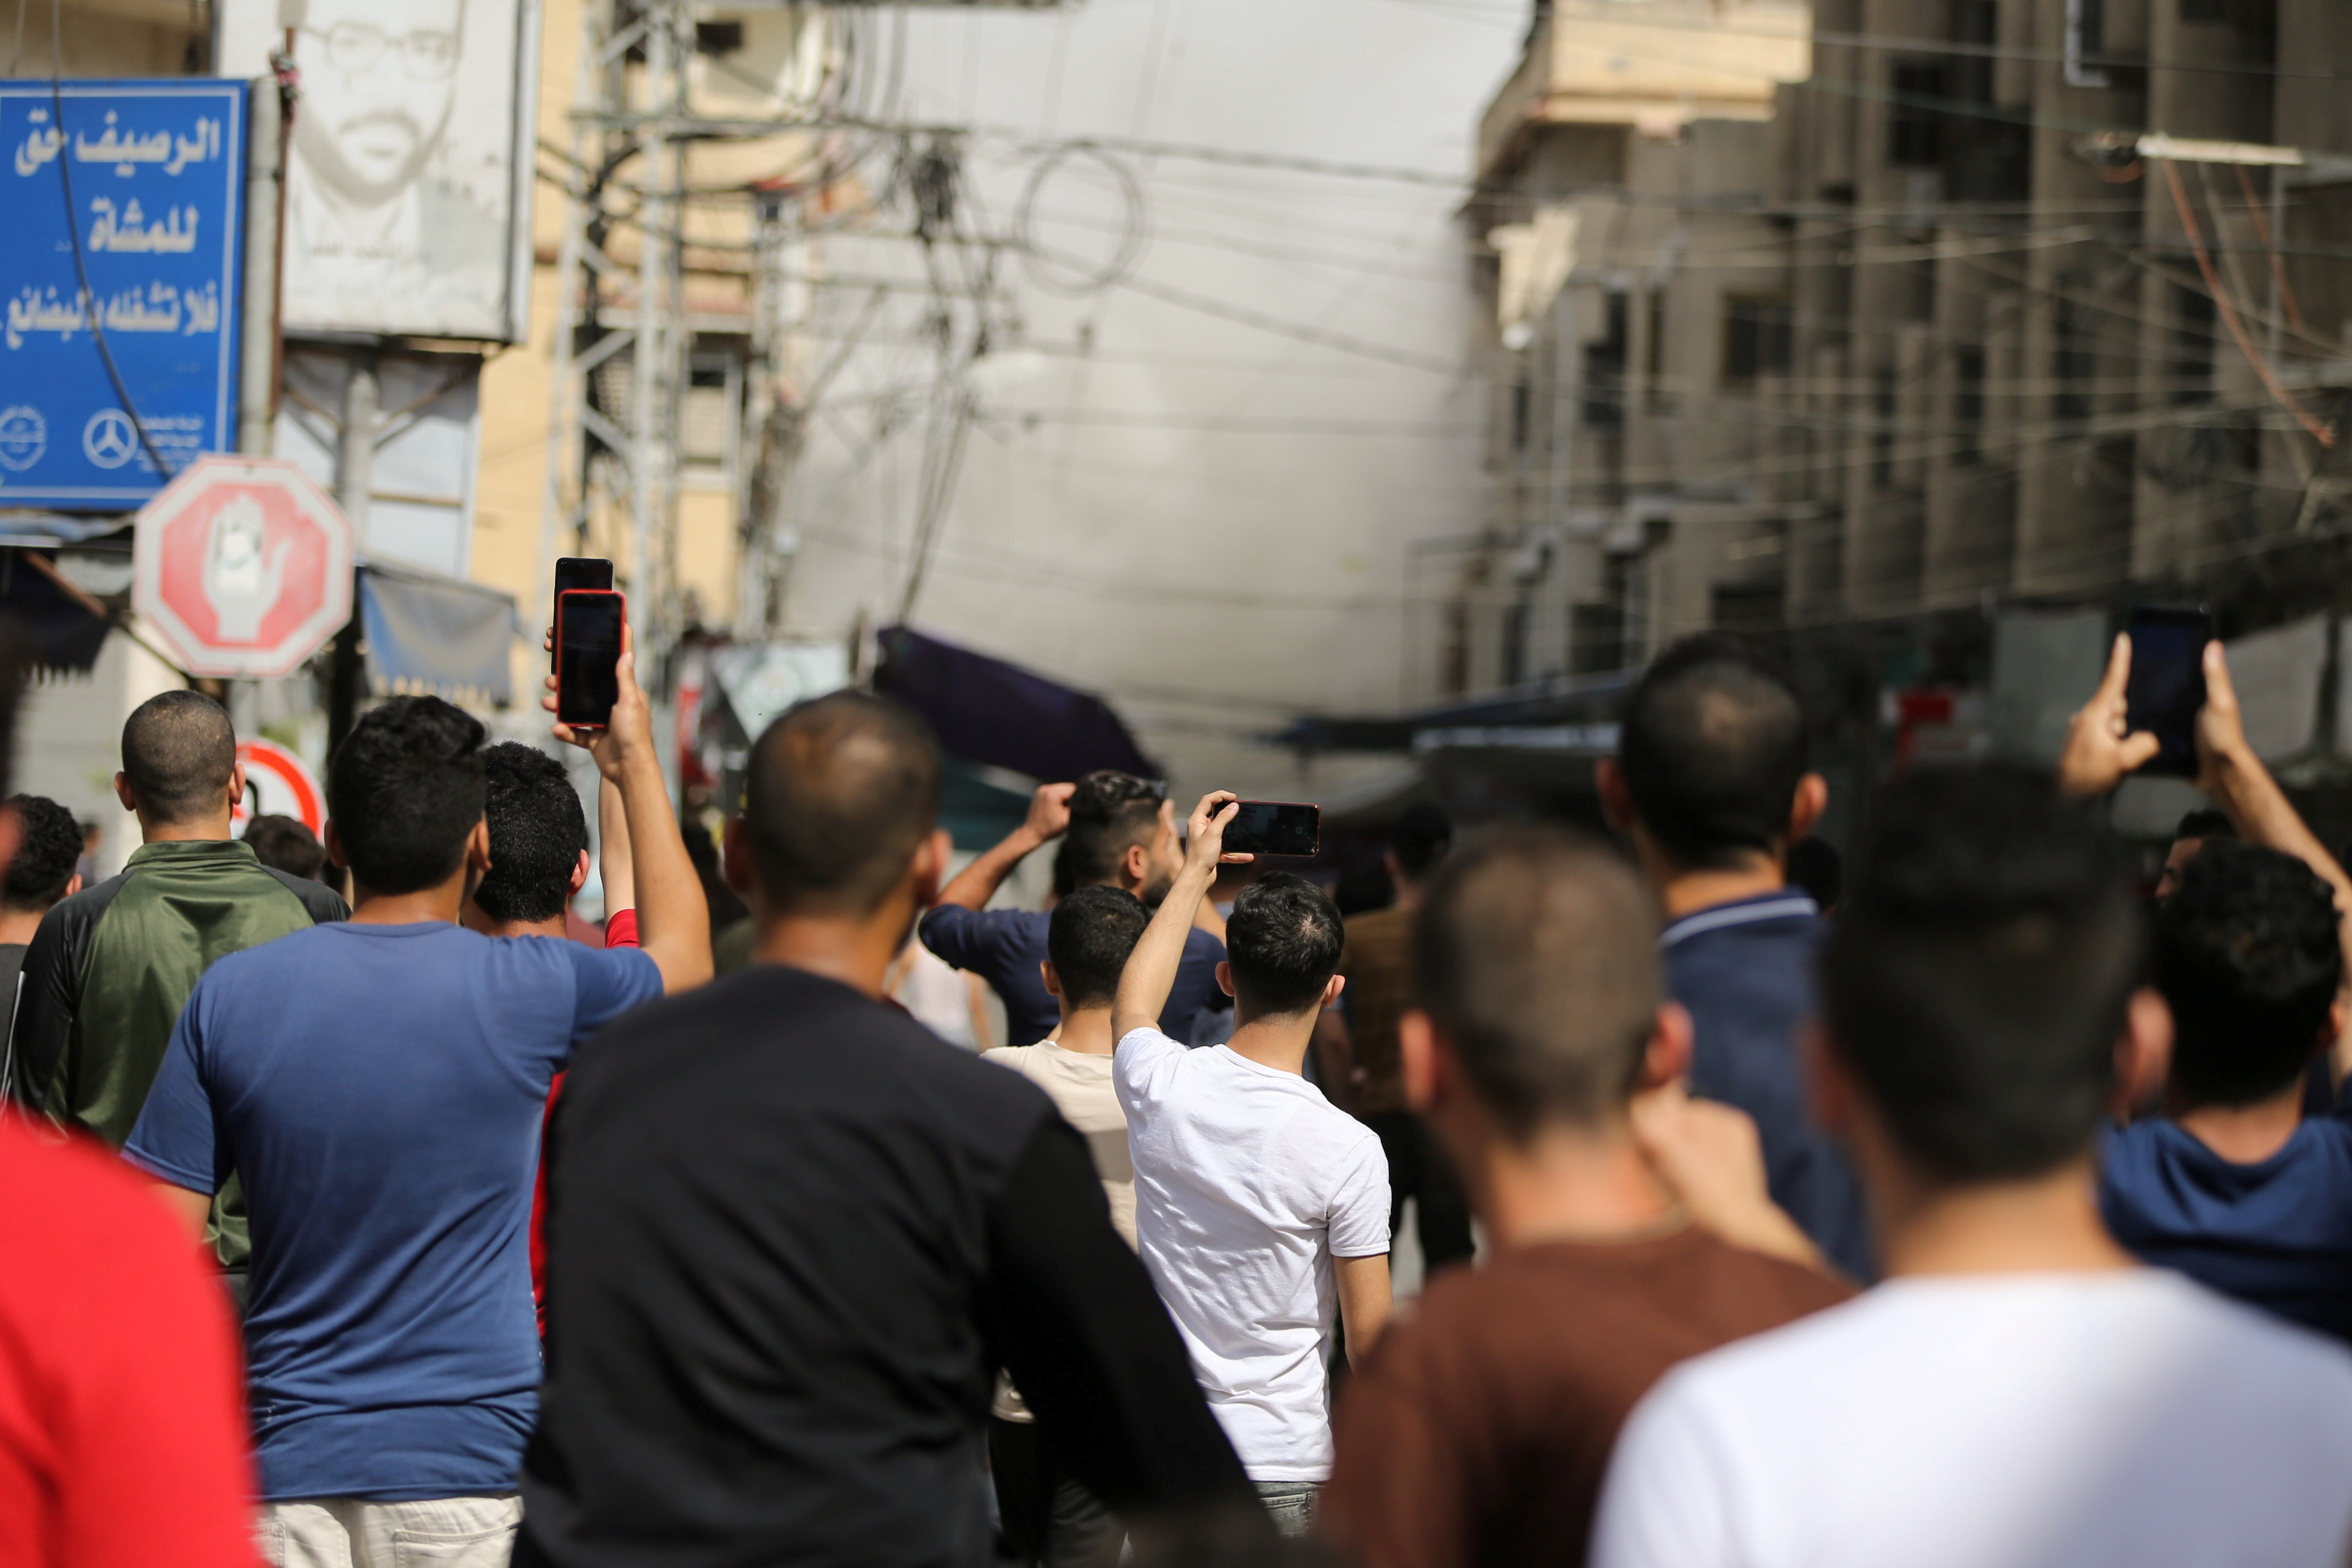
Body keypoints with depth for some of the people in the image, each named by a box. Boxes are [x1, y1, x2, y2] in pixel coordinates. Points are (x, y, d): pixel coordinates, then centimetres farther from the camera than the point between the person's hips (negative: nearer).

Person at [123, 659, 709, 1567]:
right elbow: (685, 960, 15)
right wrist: (635, 763, 23)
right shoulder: (534, 990, -8)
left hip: (292, 1466, 2)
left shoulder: (231, 996, -2)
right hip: (472, 1462, -2)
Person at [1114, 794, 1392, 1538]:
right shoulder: (1347, 1149, -16)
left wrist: (1194, 872, 29)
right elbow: (1369, 1335, -11)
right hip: (1288, 1461, -4)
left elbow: (1132, 1005, 20)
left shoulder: (1162, 1088, -7)